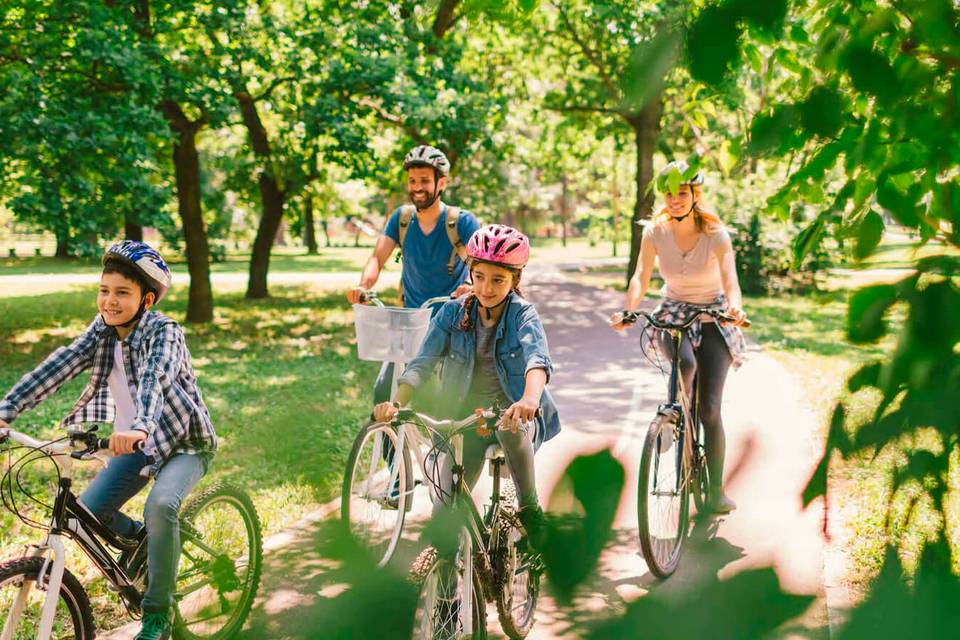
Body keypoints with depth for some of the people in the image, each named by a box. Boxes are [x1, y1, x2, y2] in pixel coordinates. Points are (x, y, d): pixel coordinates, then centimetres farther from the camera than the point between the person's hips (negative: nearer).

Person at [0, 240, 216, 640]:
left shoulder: (164, 333, -23)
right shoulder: (102, 331, -6)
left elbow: (155, 378, -43)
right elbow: (57, 367, -18)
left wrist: (139, 428, -63)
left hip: (183, 442, -6)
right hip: (135, 444, 6)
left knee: (160, 505, -31)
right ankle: (140, 537, 28)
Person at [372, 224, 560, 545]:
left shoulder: (522, 314, -10)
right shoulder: (453, 312, -3)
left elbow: (537, 357, -30)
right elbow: (423, 361, -12)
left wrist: (530, 398, -52)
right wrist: (396, 403, -32)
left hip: (513, 414, -2)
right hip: (465, 419, 2)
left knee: (509, 426, -37)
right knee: (445, 515, -11)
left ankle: (530, 507, -15)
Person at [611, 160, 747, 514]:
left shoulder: (716, 234, -15)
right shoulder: (655, 232, -9)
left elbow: (730, 280, -24)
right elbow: (641, 277, -13)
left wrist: (735, 307, -46)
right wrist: (628, 310, -31)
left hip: (713, 317, -1)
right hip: (673, 313, 1)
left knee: (710, 408, -8)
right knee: (686, 363, -36)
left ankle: (717, 489, 5)